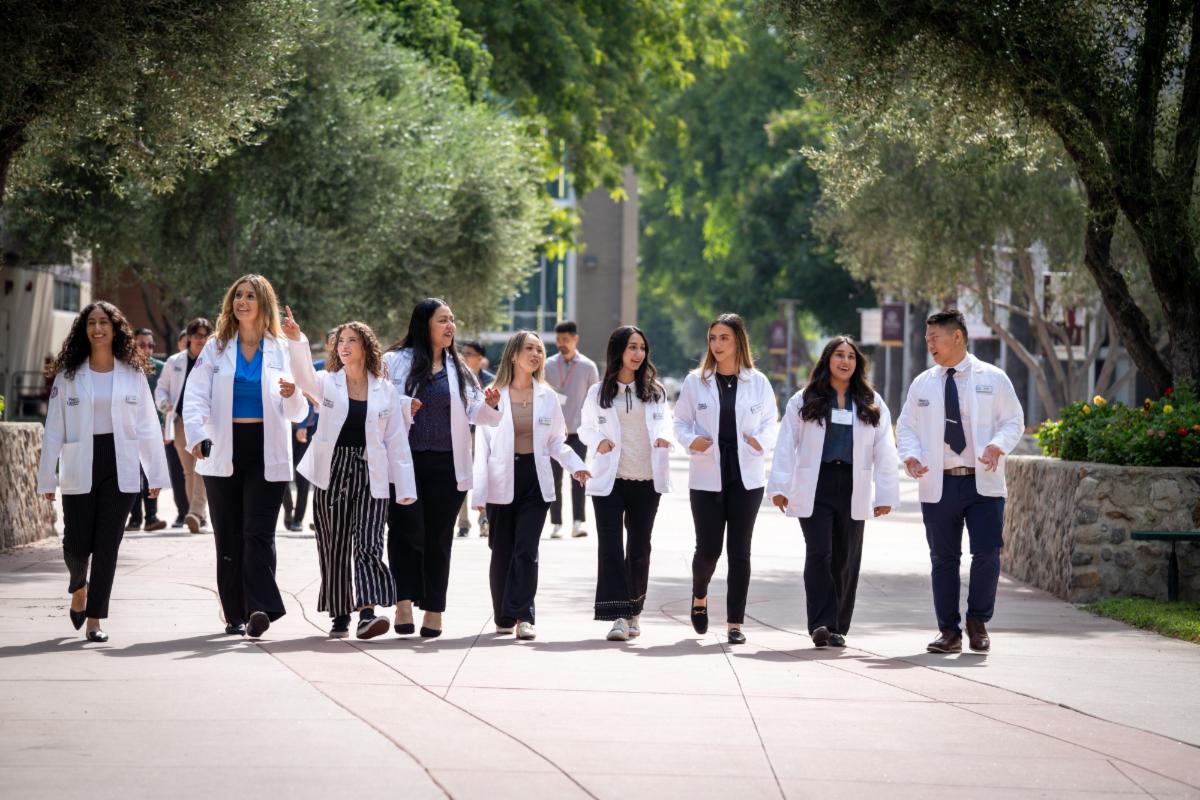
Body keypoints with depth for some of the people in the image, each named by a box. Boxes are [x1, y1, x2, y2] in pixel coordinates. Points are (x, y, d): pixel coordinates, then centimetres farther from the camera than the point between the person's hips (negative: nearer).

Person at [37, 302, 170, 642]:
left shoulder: (133, 373, 5)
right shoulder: (68, 374, 4)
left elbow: (147, 427, 5)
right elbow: (54, 429, 4)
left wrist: (156, 473, 0)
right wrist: (47, 478, 0)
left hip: (120, 466, 0)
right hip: (80, 468, 0)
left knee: (107, 545, -2)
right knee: (76, 543, 1)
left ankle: (95, 619, 5)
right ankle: (79, 587, 34)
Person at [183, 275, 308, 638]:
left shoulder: (281, 350, 7)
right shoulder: (216, 348, 8)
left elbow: (297, 413, 7)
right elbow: (196, 396, -3)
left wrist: (292, 396, -17)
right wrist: (197, 435, -21)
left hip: (266, 452, -1)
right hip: (224, 452, 2)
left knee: (259, 531, -13)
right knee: (229, 535, 3)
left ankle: (260, 608, -18)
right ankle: (235, 614, 9)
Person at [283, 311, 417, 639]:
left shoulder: (385, 390, 7)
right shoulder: (327, 383, 7)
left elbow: (397, 441, 5)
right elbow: (304, 376, -16)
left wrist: (406, 488, 0)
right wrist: (296, 340, -34)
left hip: (370, 476, -1)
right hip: (332, 472, 1)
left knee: (368, 545, -13)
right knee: (334, 547, 4)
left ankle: (368, 614, -24)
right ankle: (340, 616, 12)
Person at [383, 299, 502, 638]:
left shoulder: (458, 368, 13)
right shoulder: (396, 362, 2)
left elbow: (474, 412, 9)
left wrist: (490, 405, -12)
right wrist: (399, 408, -18)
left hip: (445, 466, 3)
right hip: (406, 461, -3)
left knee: (438, 537, 6)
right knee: (407, 531, -10)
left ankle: (434, 610, 11)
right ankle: (404, 600, -7)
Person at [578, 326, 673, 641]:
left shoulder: (655, 391, 9)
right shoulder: (598, 393, 5)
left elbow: (665, 420, 15)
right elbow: (585, 428, 13)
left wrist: (665, 437, -7)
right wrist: (597, 441, -8)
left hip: (646, 480, 2)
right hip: (609, 480, -2)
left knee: (639, 546, 9)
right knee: (611, 545, -10)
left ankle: (634, 611, 21)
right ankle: (618, 615, -13)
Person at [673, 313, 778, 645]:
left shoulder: (757, 382, 5)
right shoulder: (696, 381, 4)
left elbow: (771, 422, 11)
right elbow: (680, 421, 8)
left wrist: (761, 441, -9)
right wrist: (690, 440, -12)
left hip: (746, 477, 0)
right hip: (707, 477, 0)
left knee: (740, 550, 1)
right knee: (708, 548, -3)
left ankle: (735, 623, 6)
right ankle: (699, 598, 29)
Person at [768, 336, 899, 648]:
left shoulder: (872, 405, 10)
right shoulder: (804, 401, 6)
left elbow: (884, 452, 6)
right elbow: (786, 445, 1)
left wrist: (886, 494, -2)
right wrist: (779, 486, -7)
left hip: (852, 489, 2)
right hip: (814, 488, -2)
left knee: (846, 559, 4)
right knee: (819, 554, -11)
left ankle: (838, 627, 12)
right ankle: (821, 623, -10)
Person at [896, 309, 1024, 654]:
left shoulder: (993, 379, 3)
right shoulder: (922, 384, 9)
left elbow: (1013, 421, 5)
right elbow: (906, 427, 12)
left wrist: (998, 445, -15)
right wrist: (910, 455, -8)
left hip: (983, 483, -2)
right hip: (938, 484, 2)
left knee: (987, 554, -9)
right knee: (943, 558, 4)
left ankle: (978, 621, 11)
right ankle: (949, 631, 13)